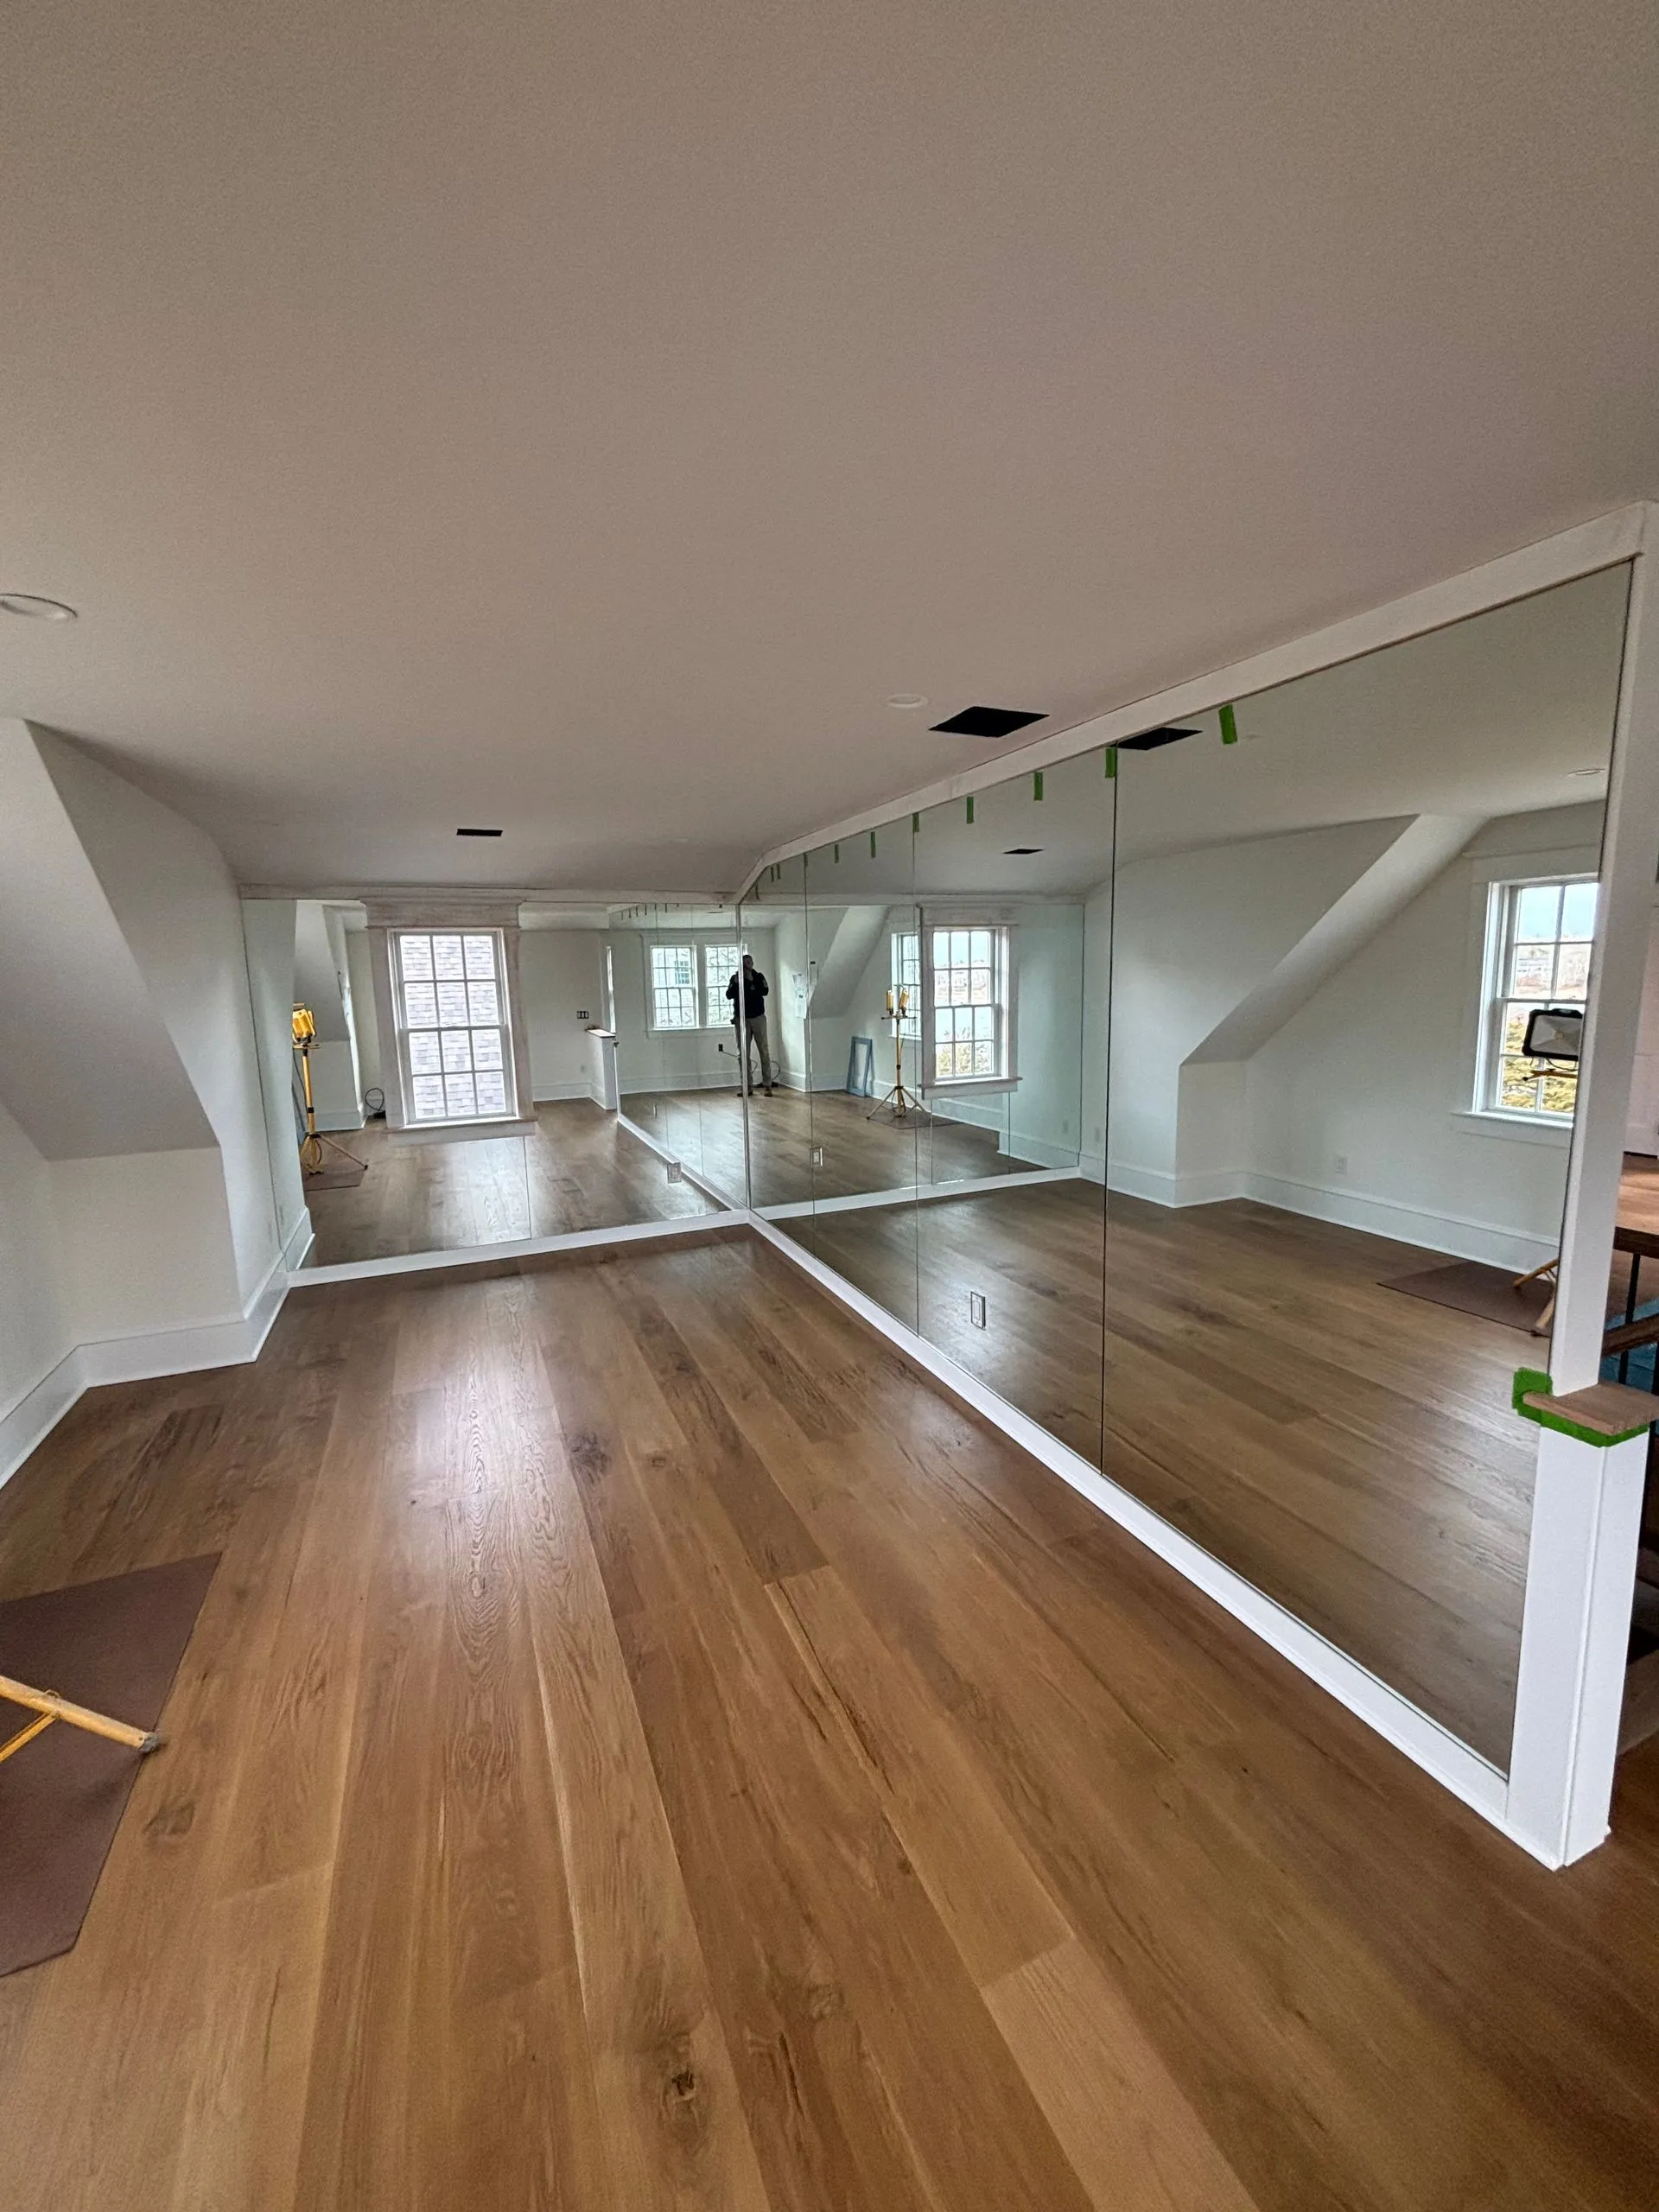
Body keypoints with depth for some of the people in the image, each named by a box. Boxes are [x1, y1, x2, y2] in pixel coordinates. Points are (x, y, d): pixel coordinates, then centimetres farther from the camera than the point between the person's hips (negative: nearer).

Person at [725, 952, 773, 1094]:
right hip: (741, 1019, 1)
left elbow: (765, 991, -13)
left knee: (764, 1051, -4)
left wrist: (751, 981, -16)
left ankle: (767, 1085, -3)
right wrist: (736, 983, -20)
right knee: (743, 1053, 2)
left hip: (758, 1018, -1)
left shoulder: (759, 976, 4)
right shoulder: (735, 978, 5)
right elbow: (728, 995, -8)